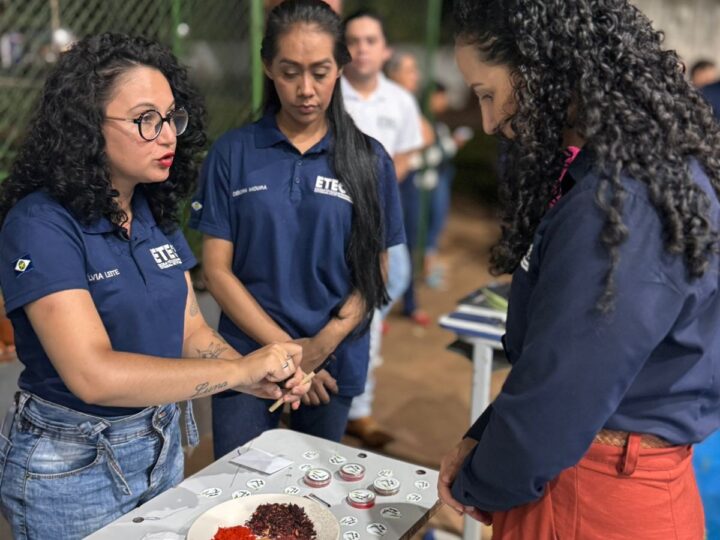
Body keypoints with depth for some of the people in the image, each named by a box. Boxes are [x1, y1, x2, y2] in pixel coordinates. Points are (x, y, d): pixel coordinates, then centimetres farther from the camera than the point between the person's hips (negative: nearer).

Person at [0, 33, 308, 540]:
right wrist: (240, 368, -27)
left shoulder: (156, 213, 0)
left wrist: (262, 378, -18)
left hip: (163, 444, 6)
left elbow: (191, 332, 1)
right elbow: (93, 373, -32)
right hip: (70, 464, -6)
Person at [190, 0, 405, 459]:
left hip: (335, 364, 1)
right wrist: (285, 349, -12)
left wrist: (322, 345, -14)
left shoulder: (369, 160, -2)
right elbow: (217, 269, -4)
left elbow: (373, 275, 0)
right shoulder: (233, 153, -4)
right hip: (247, 359, -1)